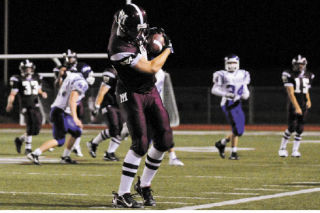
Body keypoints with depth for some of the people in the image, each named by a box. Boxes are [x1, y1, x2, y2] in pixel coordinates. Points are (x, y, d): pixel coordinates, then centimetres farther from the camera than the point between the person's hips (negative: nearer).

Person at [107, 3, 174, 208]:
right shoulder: (119, 49, -28)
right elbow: (152, 68, -24)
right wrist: (168, 49, -8)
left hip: (150, 91, 9)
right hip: (132, 95, -9)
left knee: (164, 140, 3)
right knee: (141, 144, -16)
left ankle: (144, 185, 20)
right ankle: (122, 195, -9)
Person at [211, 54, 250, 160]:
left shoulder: (242, 75, 12)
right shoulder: (223, 75, -5)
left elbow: (245, 91, 18)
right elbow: (214, 90, -6)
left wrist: (245, 95, -5)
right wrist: (226, 94, -20)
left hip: (237, 104, 7)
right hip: (228, 104, -7)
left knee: (239, 131, 5)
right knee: (236, 129, -12)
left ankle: (221, 143, 24)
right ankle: (234, 153, 1)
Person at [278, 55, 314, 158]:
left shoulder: (308, 76, 9)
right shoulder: (289, 75, -9)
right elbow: (290, 93, -14)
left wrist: (308, 100, 2)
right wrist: (297, 107, -21)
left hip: (304, 105, 5)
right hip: (293, 105, -5)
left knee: (300, 129, 1)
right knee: (291, 128, -9)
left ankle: (295, 150, 9)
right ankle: (282, 148, 8)